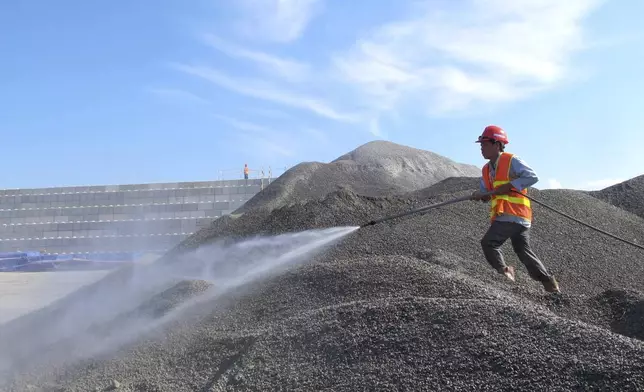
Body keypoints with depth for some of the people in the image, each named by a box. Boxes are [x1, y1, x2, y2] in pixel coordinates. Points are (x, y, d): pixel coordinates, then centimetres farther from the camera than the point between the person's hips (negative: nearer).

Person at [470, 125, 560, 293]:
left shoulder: (511, 161, -7)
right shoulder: (486, 169, 17)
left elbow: (532, 177, -15)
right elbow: (486, 193, 16)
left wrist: (509, 186, -18)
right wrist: (480, 195, -7)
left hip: (513, 214, -9)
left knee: (488, 242, -14)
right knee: (523, 250, 13)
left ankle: (503, 271, 2)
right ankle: (548, 281, 22)